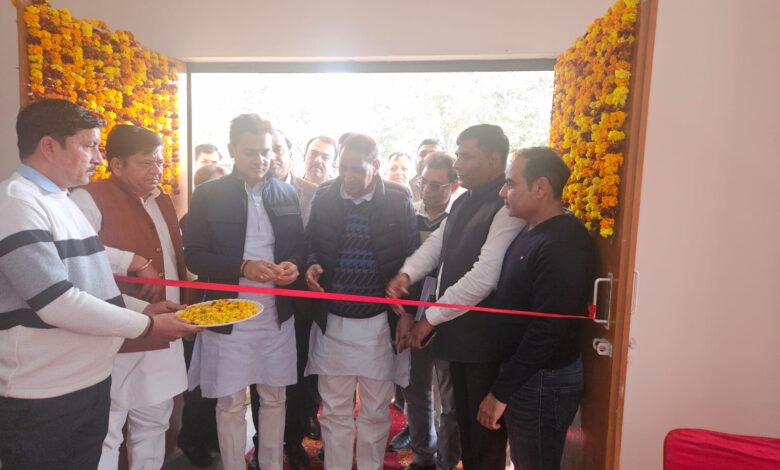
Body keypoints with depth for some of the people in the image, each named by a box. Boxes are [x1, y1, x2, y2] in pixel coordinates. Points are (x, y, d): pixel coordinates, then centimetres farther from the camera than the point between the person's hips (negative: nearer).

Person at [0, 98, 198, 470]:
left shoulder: (62, 201, 12)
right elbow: (56, 303, -23)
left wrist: (142, 308, 5)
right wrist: (147, 325, -16)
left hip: (91, 383, 8)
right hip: (44, 399, -8)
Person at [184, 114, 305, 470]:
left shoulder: (287, 194, 6)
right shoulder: (207, 195, -3)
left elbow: (299, 247, 11)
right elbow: (194, 256, -7)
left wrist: (293, 266, -12)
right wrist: (242, 267, -21)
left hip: (277, 314, 3)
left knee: (274, 398, 15)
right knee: (231, 405, 10)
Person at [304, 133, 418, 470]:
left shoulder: (398, 199, -6)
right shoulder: (324, 196, -1)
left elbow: (411, 258, -1)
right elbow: (311, 243, 11)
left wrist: (406, 313, -4)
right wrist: (312, 265, -11)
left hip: (381, 323, -1)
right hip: (332, 321, 2)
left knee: (375, 411, 14)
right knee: (334, 411, 13)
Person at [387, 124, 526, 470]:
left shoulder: (508, 208, -20)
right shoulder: (464, 201, 10)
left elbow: (483, 278, -25)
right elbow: (436, 244, 10)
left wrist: (431, 317, -17)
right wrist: (406, 274, -10)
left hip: (485, 338, -8)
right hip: (457, 331, 8)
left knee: (485, 427, 11)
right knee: (464, 418, 23)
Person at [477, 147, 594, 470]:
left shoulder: (562, 244, -24)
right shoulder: (532, 231, 7)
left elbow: (546, 331, -26)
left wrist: (500, 391, -20)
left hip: (543, 380, -9)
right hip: (522, 373, 9)